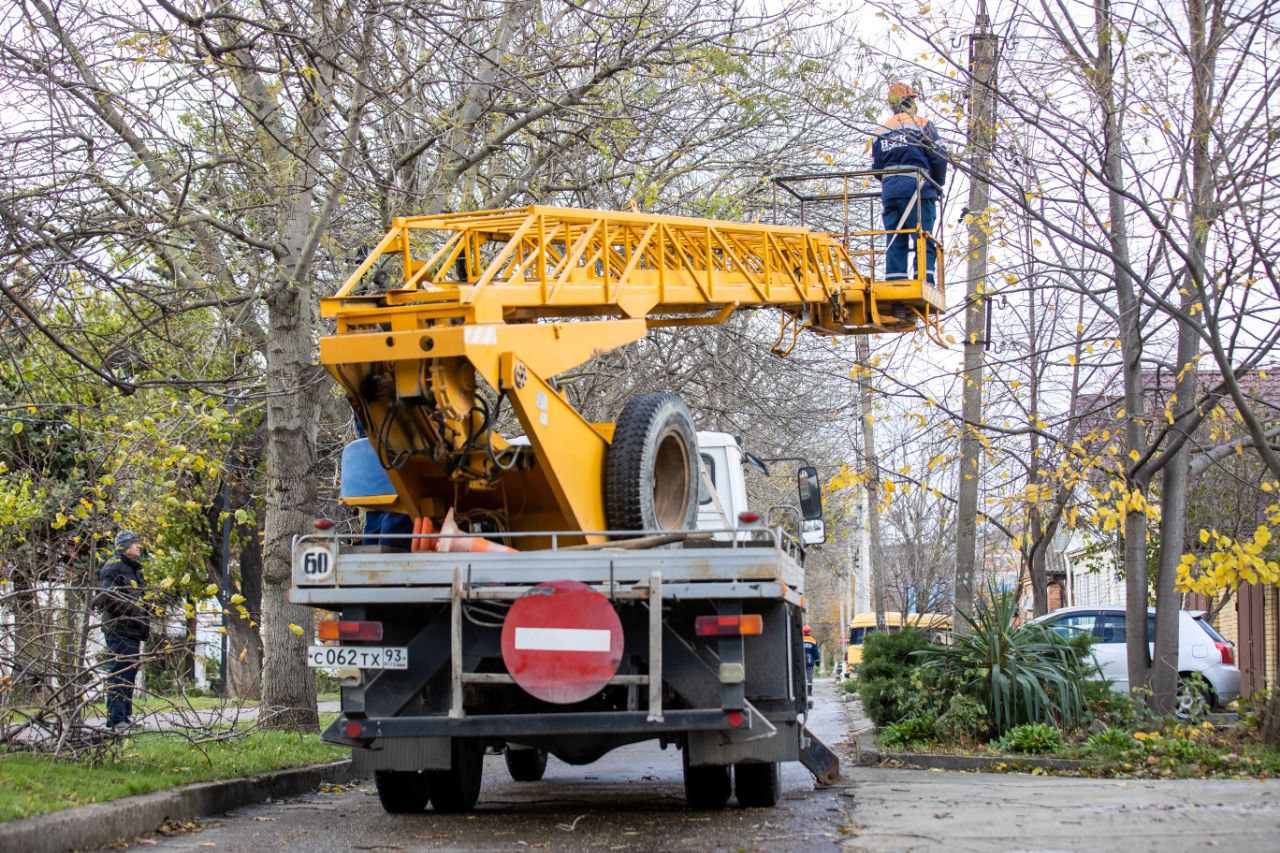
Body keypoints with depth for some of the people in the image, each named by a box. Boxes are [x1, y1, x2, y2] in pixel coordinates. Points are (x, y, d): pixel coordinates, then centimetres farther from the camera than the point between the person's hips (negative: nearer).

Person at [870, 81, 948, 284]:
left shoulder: (880, 132, 17)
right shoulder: (921, 124, 2)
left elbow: (876, 167, 15)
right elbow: (938, 156, -2)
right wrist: (938, 184, 12)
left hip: (889, 191, 5)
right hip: (917, 189, -5)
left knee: (895, 243, 5)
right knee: (924, 242, -5)